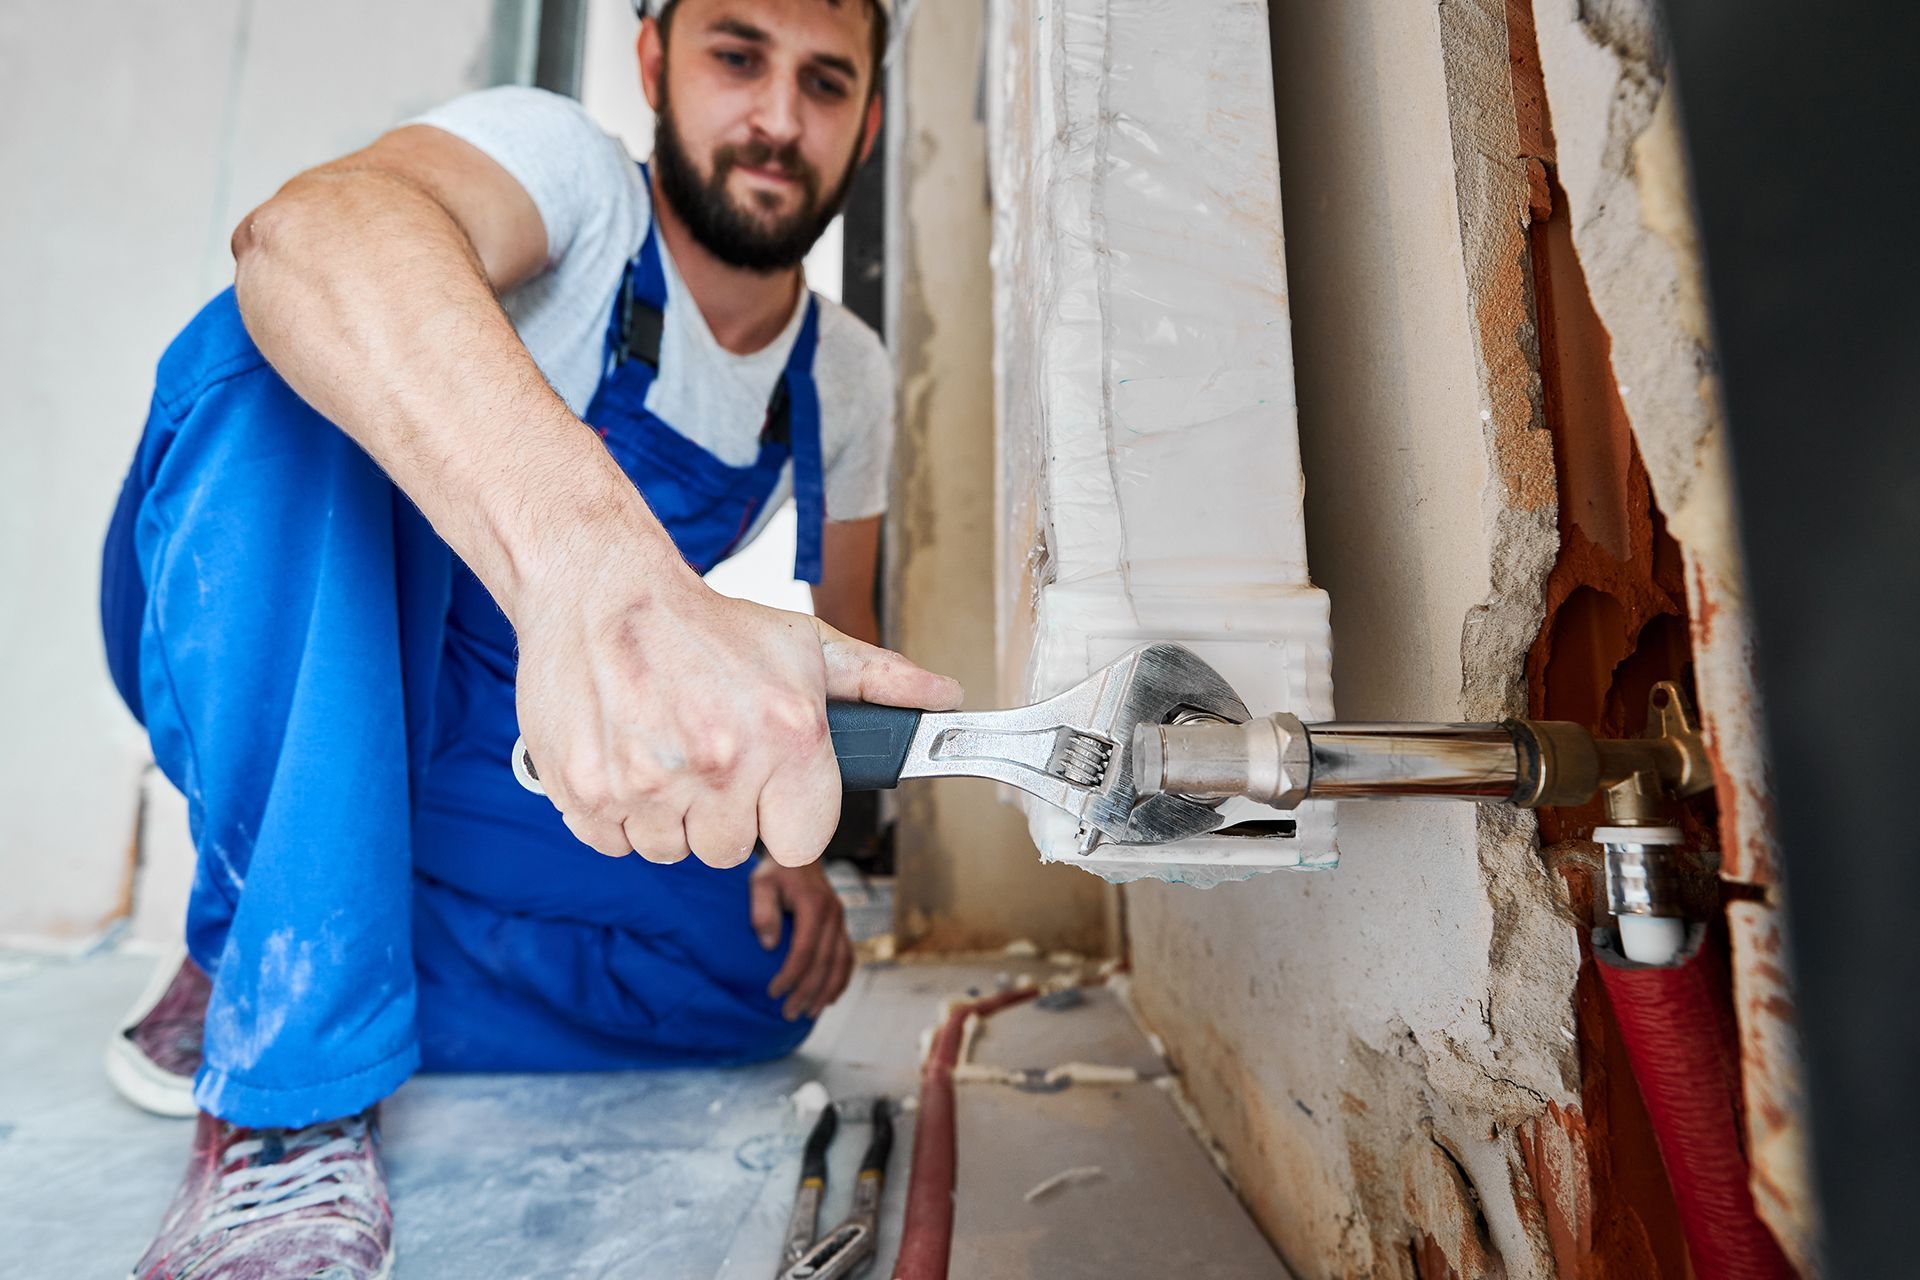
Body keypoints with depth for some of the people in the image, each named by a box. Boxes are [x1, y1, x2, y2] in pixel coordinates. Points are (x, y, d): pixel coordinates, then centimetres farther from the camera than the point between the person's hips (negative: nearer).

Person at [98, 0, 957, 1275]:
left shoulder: (848, 378, 0)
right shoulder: (568, 164, -16)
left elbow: (840, 631, 7)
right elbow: (310, 228, -39)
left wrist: (789, 818, -11)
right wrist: (600, 572, -58)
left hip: (495, 783, 4)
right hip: (266, 720, -3)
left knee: (764, 972, -15)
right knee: (293, 346, -30)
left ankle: (259, 974, 0)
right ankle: (287, 1083, -24)